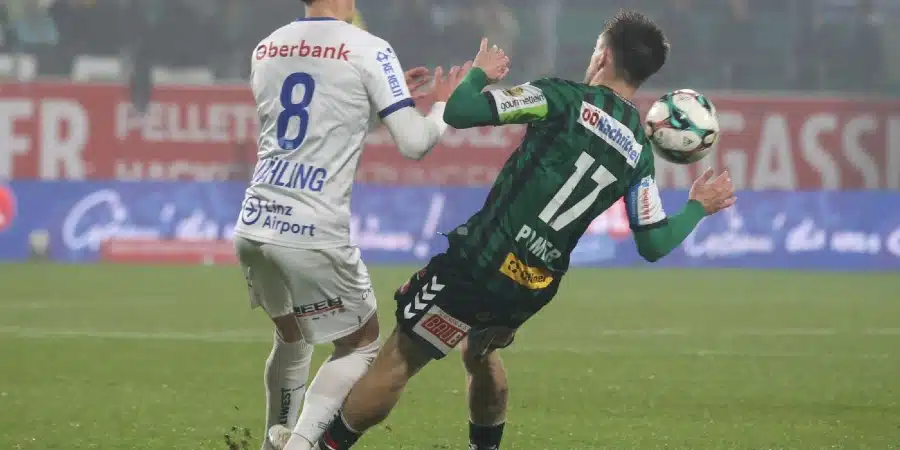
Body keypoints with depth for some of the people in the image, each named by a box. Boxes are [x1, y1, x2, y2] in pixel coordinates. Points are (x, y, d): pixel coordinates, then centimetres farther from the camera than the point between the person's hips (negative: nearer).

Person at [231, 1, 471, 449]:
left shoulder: (265, 50, 14)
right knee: (361, 344, 11)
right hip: (314, 236, -6)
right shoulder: (368, 51, -5)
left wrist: (384, 97, 32)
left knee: (292, 336, 28)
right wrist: (444, 107, 15)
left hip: (253, 227, 6)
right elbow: (414, 143, -5)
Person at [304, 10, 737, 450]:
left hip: (479, 263, -6)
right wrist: (699, 208, 27)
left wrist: (478, 73, 9)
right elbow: (653, 245, 9)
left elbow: (458, 113, -13)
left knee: (394, 364, 1)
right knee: (480, 354, 34)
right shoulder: (638, 153, 6)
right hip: (534, 290, 6)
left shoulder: (564, 99, -8)